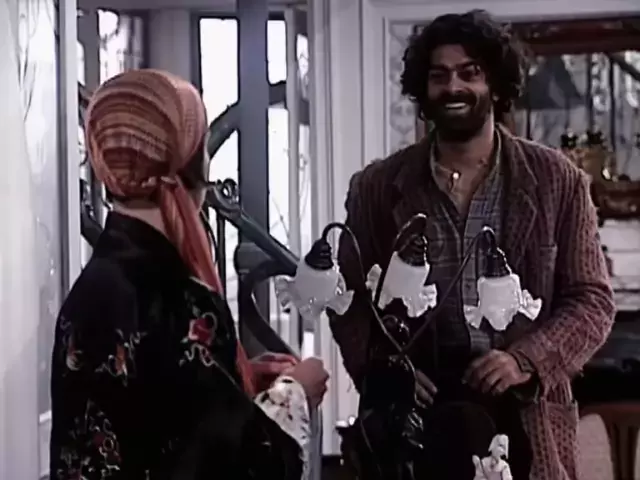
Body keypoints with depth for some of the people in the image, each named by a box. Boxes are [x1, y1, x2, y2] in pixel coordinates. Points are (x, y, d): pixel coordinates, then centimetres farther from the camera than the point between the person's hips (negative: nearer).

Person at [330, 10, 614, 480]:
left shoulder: (557, 180, 3)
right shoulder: (377, 187, 5)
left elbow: (592, 298, 3)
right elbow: (349, 299, 8)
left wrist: (528, 360, -14)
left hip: (524, 415, 1)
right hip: (416, 414, 0)